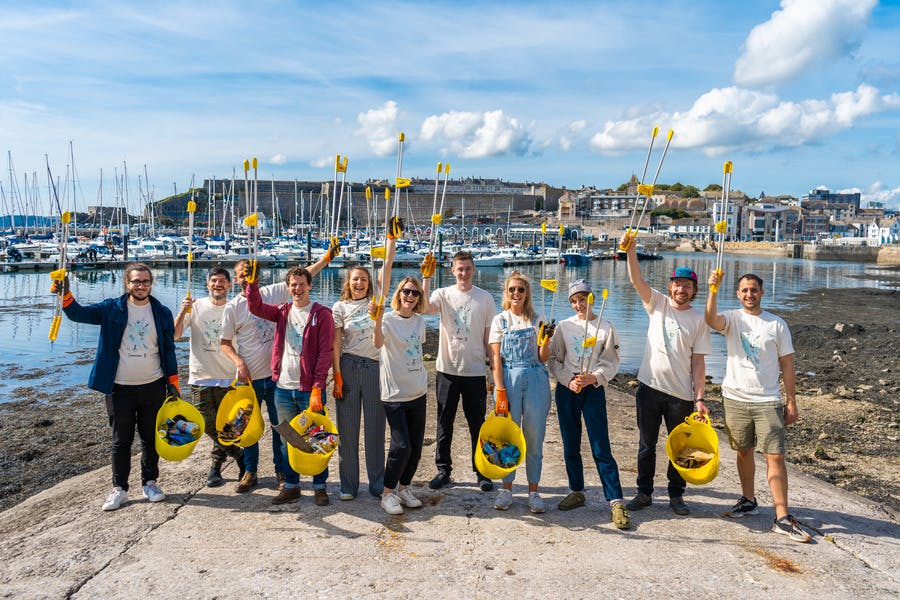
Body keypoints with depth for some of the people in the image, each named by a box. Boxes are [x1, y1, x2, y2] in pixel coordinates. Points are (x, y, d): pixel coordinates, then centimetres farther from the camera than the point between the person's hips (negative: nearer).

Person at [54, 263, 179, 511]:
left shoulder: (162, 313, 2)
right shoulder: (112, 308, -1)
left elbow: (168, 349, 6)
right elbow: (79, 314, -11)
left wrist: (173, 384, 4)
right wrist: (65, 295, -31)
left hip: (153, 387, 1)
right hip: (120, 388, -1)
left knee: (151, 438, 12)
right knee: (121, 441, 8)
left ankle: (150, 483, 26)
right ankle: (119, 488, 21)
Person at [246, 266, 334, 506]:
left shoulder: (322, 314, -5)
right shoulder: (283, 312, 11)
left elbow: (325, 353, -10)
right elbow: (255, 307, 1)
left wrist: (317, 389, -16)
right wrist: (252, 281, -13)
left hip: (309, 389, -4)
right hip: (283, 388, 5)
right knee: (287, 440, 13)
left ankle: (319, 486, 18)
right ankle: (291, 486, 26)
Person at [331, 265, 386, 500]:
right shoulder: (340, 307, 3)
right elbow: (335, 344, -2)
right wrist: (337, 376, -6)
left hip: (374, 367, 1)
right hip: (348, 367, -1)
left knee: (376, 427, 4)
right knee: (348, 428, 3)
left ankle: (378, 484, 15)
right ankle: (348, 485, 15)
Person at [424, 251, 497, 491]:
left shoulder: (485, 298, 2)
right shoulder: (443, 294, 1)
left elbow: (489, 337, 4)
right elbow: (425, 307, -21)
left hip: (475, 371, 0)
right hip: (447, 370, 1)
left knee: (477, 424, 8)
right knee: (444, 424, 10)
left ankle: (482, 471, 21)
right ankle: (443, 470, 23)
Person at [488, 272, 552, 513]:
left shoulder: (537, 320, 9)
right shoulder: (500, 320, 4)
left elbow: (543, 358, 7)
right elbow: (496, 359, -2)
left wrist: (545, 342, -13)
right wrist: (500, 392, -9)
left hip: (536, 378, 1)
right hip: (509, 378, -1)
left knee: (534, 437, 4)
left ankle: (533, 491, 16)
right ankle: (506, 489, 17)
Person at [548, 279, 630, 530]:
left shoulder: (606, 328, 0)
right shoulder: (563, 326, 5)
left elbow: (611, 362, -2)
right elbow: (554, 359, 4)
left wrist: (593, 378, -18)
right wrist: (569, 380, -10)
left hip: (593, 390, -3)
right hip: (566, 390, 3)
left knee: (601, 448, -7)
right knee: (570, 446, 10)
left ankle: (616, 502, -3)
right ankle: (576, 492, 25)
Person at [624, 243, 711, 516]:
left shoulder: (699, 320, 0)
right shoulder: (658, 304, 2)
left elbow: (698, 361, -2)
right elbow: (636, 280, -13)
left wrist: (699, 398, -7)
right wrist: (631, 250, -28)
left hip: (681, 394, 0)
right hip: (649, 386, 1)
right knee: (646, 444, 11)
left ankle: (676, 495, 27)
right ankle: (644, 493, 24)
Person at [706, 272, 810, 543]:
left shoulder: (777, 324, 3)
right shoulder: (732, 318, 2)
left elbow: (787, 365, 4)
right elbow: (711, 320, -23)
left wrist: (791, 401, 1)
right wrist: (713, 289, -36)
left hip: (768, 401, -1)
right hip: (735, 398, 1)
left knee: (775, 456, -5)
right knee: (744, 452, 14)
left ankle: (782, 518, 0)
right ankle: (748, 501, 31)